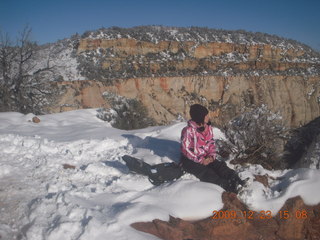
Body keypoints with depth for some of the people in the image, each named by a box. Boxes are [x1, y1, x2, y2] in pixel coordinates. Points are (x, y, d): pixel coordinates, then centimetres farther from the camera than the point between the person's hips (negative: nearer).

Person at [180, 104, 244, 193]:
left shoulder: (208, 128, 1)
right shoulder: (188, 131, -20)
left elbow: (211, 143, 8)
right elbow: (186, 150, -18)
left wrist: (211, 156, -11)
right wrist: (201, 160, -19)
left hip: (205, 158, 6)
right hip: (190, 160, -6)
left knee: (219, 165, -19)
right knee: (206, 172, -28)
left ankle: (235, 180, -37)